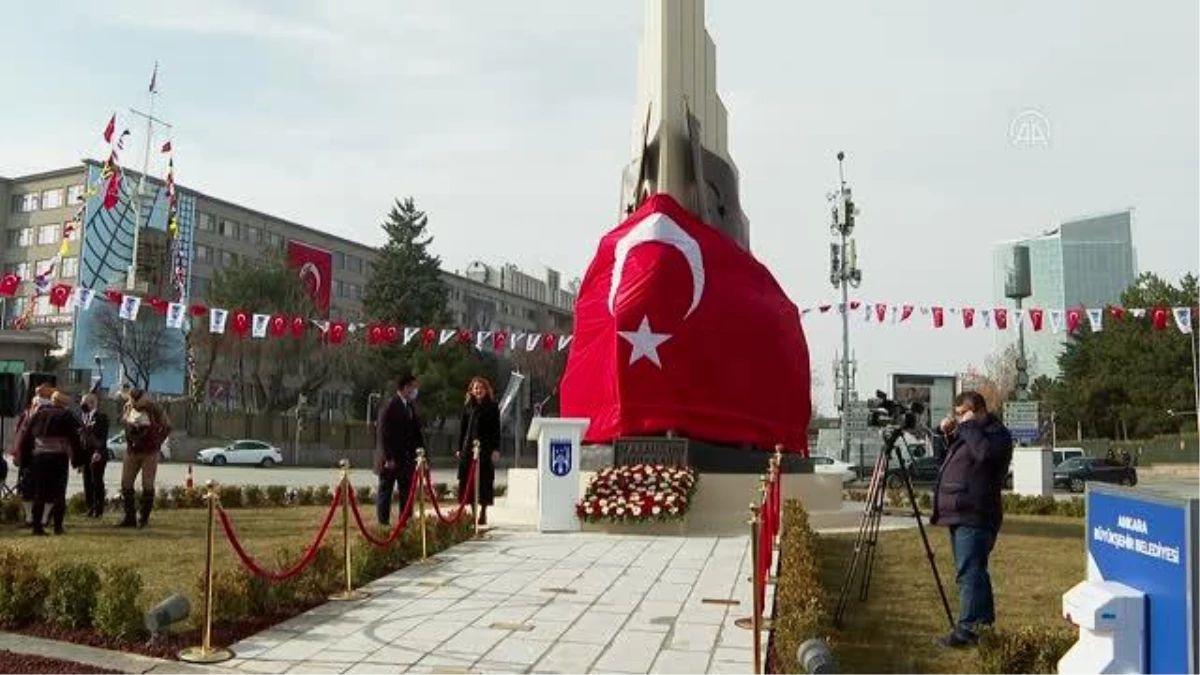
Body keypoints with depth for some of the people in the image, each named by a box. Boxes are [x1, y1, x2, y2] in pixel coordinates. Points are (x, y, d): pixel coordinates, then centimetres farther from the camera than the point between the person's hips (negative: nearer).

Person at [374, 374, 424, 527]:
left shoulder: (411, 406, 11)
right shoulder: (389, 407, -12)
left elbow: (417, 431, 14)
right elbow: (383, 434, -15)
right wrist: (388, 458, -18)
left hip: (407, 458, 7)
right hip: (391, 460, -7)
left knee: (406, 491, 9)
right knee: (385, 491, 3)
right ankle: (383, 524, 7)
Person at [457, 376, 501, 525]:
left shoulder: (492, 407, 3)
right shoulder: (468, 406, 9)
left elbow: (496, 429, 1)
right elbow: (462, 428, 11)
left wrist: (496, 449, -7)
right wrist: (460, 448, 7)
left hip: (486, 448, -2)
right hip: (469, 447, 2)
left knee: (485, 479, 0)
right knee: (467, 478, -1)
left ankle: (483, 512, 8)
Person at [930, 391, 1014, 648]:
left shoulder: (998, 433, -6)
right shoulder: (968, 433, 21)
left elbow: (985, 452, -27)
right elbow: (955, 459, 33)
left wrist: (968, 426, -16)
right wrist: (949, 435, 16)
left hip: (974, 517, -10)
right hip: (959, 514, 10)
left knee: (969, 572, -15)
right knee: (973, 570, 17)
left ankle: (966, 629, -18)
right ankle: (985, 618, 28)